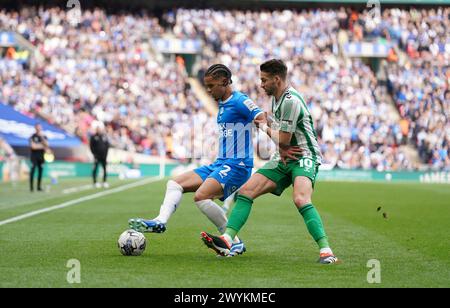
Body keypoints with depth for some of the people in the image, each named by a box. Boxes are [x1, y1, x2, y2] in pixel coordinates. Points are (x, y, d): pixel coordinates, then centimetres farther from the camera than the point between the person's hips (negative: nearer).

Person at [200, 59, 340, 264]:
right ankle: (227, 241, -11)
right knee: (246, 191, -4)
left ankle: (325, 251, -32)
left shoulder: (291, 101, -19)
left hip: (304, 157, -9)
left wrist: (266, 128, 2)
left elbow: (283, 141, -17)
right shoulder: (275, 98, 12)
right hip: (284, 159, 9)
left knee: (301, 200, -33)